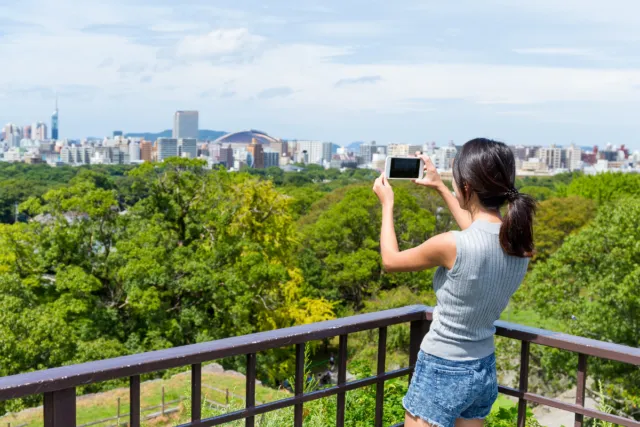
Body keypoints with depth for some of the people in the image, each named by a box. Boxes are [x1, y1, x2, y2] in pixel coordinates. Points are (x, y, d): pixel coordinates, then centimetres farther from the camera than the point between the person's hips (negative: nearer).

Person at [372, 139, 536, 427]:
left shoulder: (451, 245, -26)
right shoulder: (520, 243, -6)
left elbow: (391, 261, -7)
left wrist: (387, 204, 7)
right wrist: (440, 188, 24)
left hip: (442, 373, -6)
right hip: (484, 372, 7)